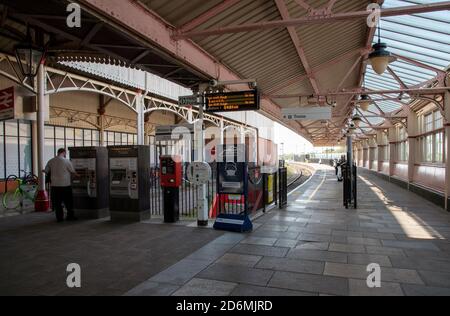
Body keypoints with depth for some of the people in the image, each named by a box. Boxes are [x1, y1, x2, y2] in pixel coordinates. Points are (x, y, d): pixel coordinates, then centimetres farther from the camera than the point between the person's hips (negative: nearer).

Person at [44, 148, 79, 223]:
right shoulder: (66, 161, -8)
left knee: (57, 202, 9)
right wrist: (77, 176, 16)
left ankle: (59, 217, 12)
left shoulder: (51, 161, 3)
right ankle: (70, 216, 16)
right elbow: (73, 172, -3)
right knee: (69, 202, 9)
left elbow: (46, 172, 11)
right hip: (65, 185, -3)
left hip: (54, 185, 3)